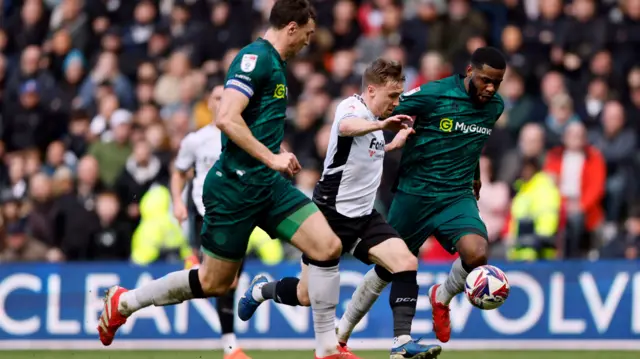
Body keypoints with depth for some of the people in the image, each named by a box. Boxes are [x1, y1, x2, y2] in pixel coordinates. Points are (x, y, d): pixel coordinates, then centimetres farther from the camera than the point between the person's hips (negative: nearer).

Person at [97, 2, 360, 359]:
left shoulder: (275, 64, 15)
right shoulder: (255, 58, -15)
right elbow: (226, 118, -26)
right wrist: (271, 158, -22)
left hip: (268, 183, 9)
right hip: (236, 184, -9)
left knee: (329, 247, -7)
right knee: (214, 282, 3)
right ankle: (123, 301, 21)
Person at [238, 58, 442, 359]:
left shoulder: (373, 120, 12)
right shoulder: (352, 106, -14)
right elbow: (347, 127, -41)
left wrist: (393, 145, 22)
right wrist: (381, 124, -51)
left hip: (363, 216, 8)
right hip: (332, 213, -8)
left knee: (406, 263, -15)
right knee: (306, 296, 2)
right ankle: (260, 291, 35)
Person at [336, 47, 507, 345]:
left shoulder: (495, 107, 2)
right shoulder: (434, 94, -15)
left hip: (458, 197, 3)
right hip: (414, 194, -3)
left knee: (476, 253, -25)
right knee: (387, 268, 8)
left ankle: (442, 298, 7)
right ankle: (342, 330, 30)